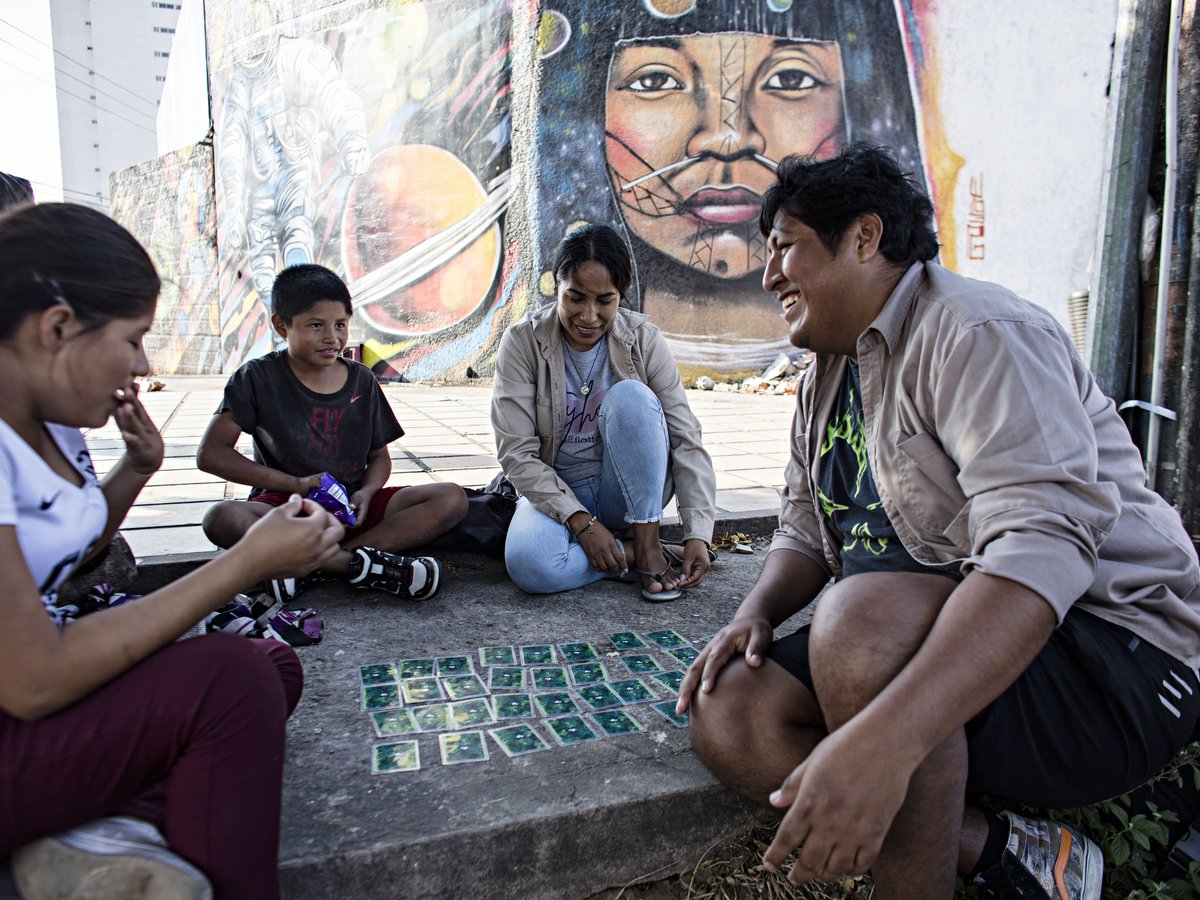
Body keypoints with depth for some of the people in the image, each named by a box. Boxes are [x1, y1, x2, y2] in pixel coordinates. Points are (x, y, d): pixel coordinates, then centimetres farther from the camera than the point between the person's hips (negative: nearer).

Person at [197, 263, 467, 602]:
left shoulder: (361, 380, 8)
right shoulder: (259, 378, -1)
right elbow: (210, 453, -6)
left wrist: (366, 493, -11)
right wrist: (294, 484, -13)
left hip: (351, 508, 3)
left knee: (452, 499, -18)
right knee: (222, 518, -34)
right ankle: (362, 565, -31)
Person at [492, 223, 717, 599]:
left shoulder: (644, 339, -10)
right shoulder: (522, 341, -12)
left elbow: (686, 439, -12)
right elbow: (517, 453, -15)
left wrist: (698, 533, -23)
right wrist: (581, 522, -25)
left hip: (628, 492, 1)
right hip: (556, 492, -1)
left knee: (630, 395, -28)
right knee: (528, 564, -35)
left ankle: (647, 544, -20)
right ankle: (636, 556, -12)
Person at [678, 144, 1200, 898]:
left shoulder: (977, 334, -17)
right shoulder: (828, 380, 13)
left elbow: (1045, 548, -31)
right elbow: (806, 530, 16)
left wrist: (880, 737, -42)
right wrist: (756, 613, -7)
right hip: (920, 659, 8)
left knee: (862, 617, -36)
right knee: (726, 714, -11)